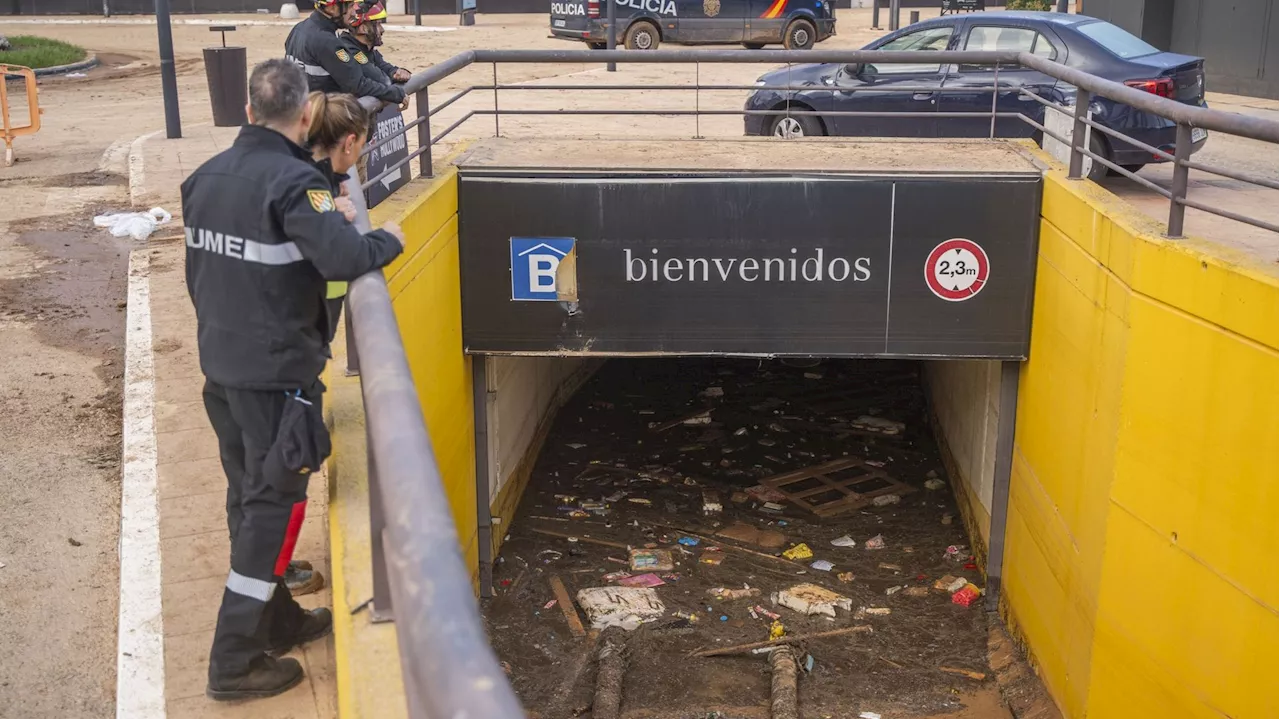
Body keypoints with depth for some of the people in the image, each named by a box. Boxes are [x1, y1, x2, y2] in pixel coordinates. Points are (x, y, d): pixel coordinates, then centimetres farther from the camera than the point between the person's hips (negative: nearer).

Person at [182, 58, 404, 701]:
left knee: (248, 495, 18)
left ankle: (276, 621, 35)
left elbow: (199, 268, 14)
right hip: (276, 370, -8)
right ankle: (235, 662, 9)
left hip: (219, 363, 8)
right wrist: (388, 239, -13)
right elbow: (343, 258, -31)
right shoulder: (294, 181, -19)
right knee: (275, 504, 3)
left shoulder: (206, 176, 5)